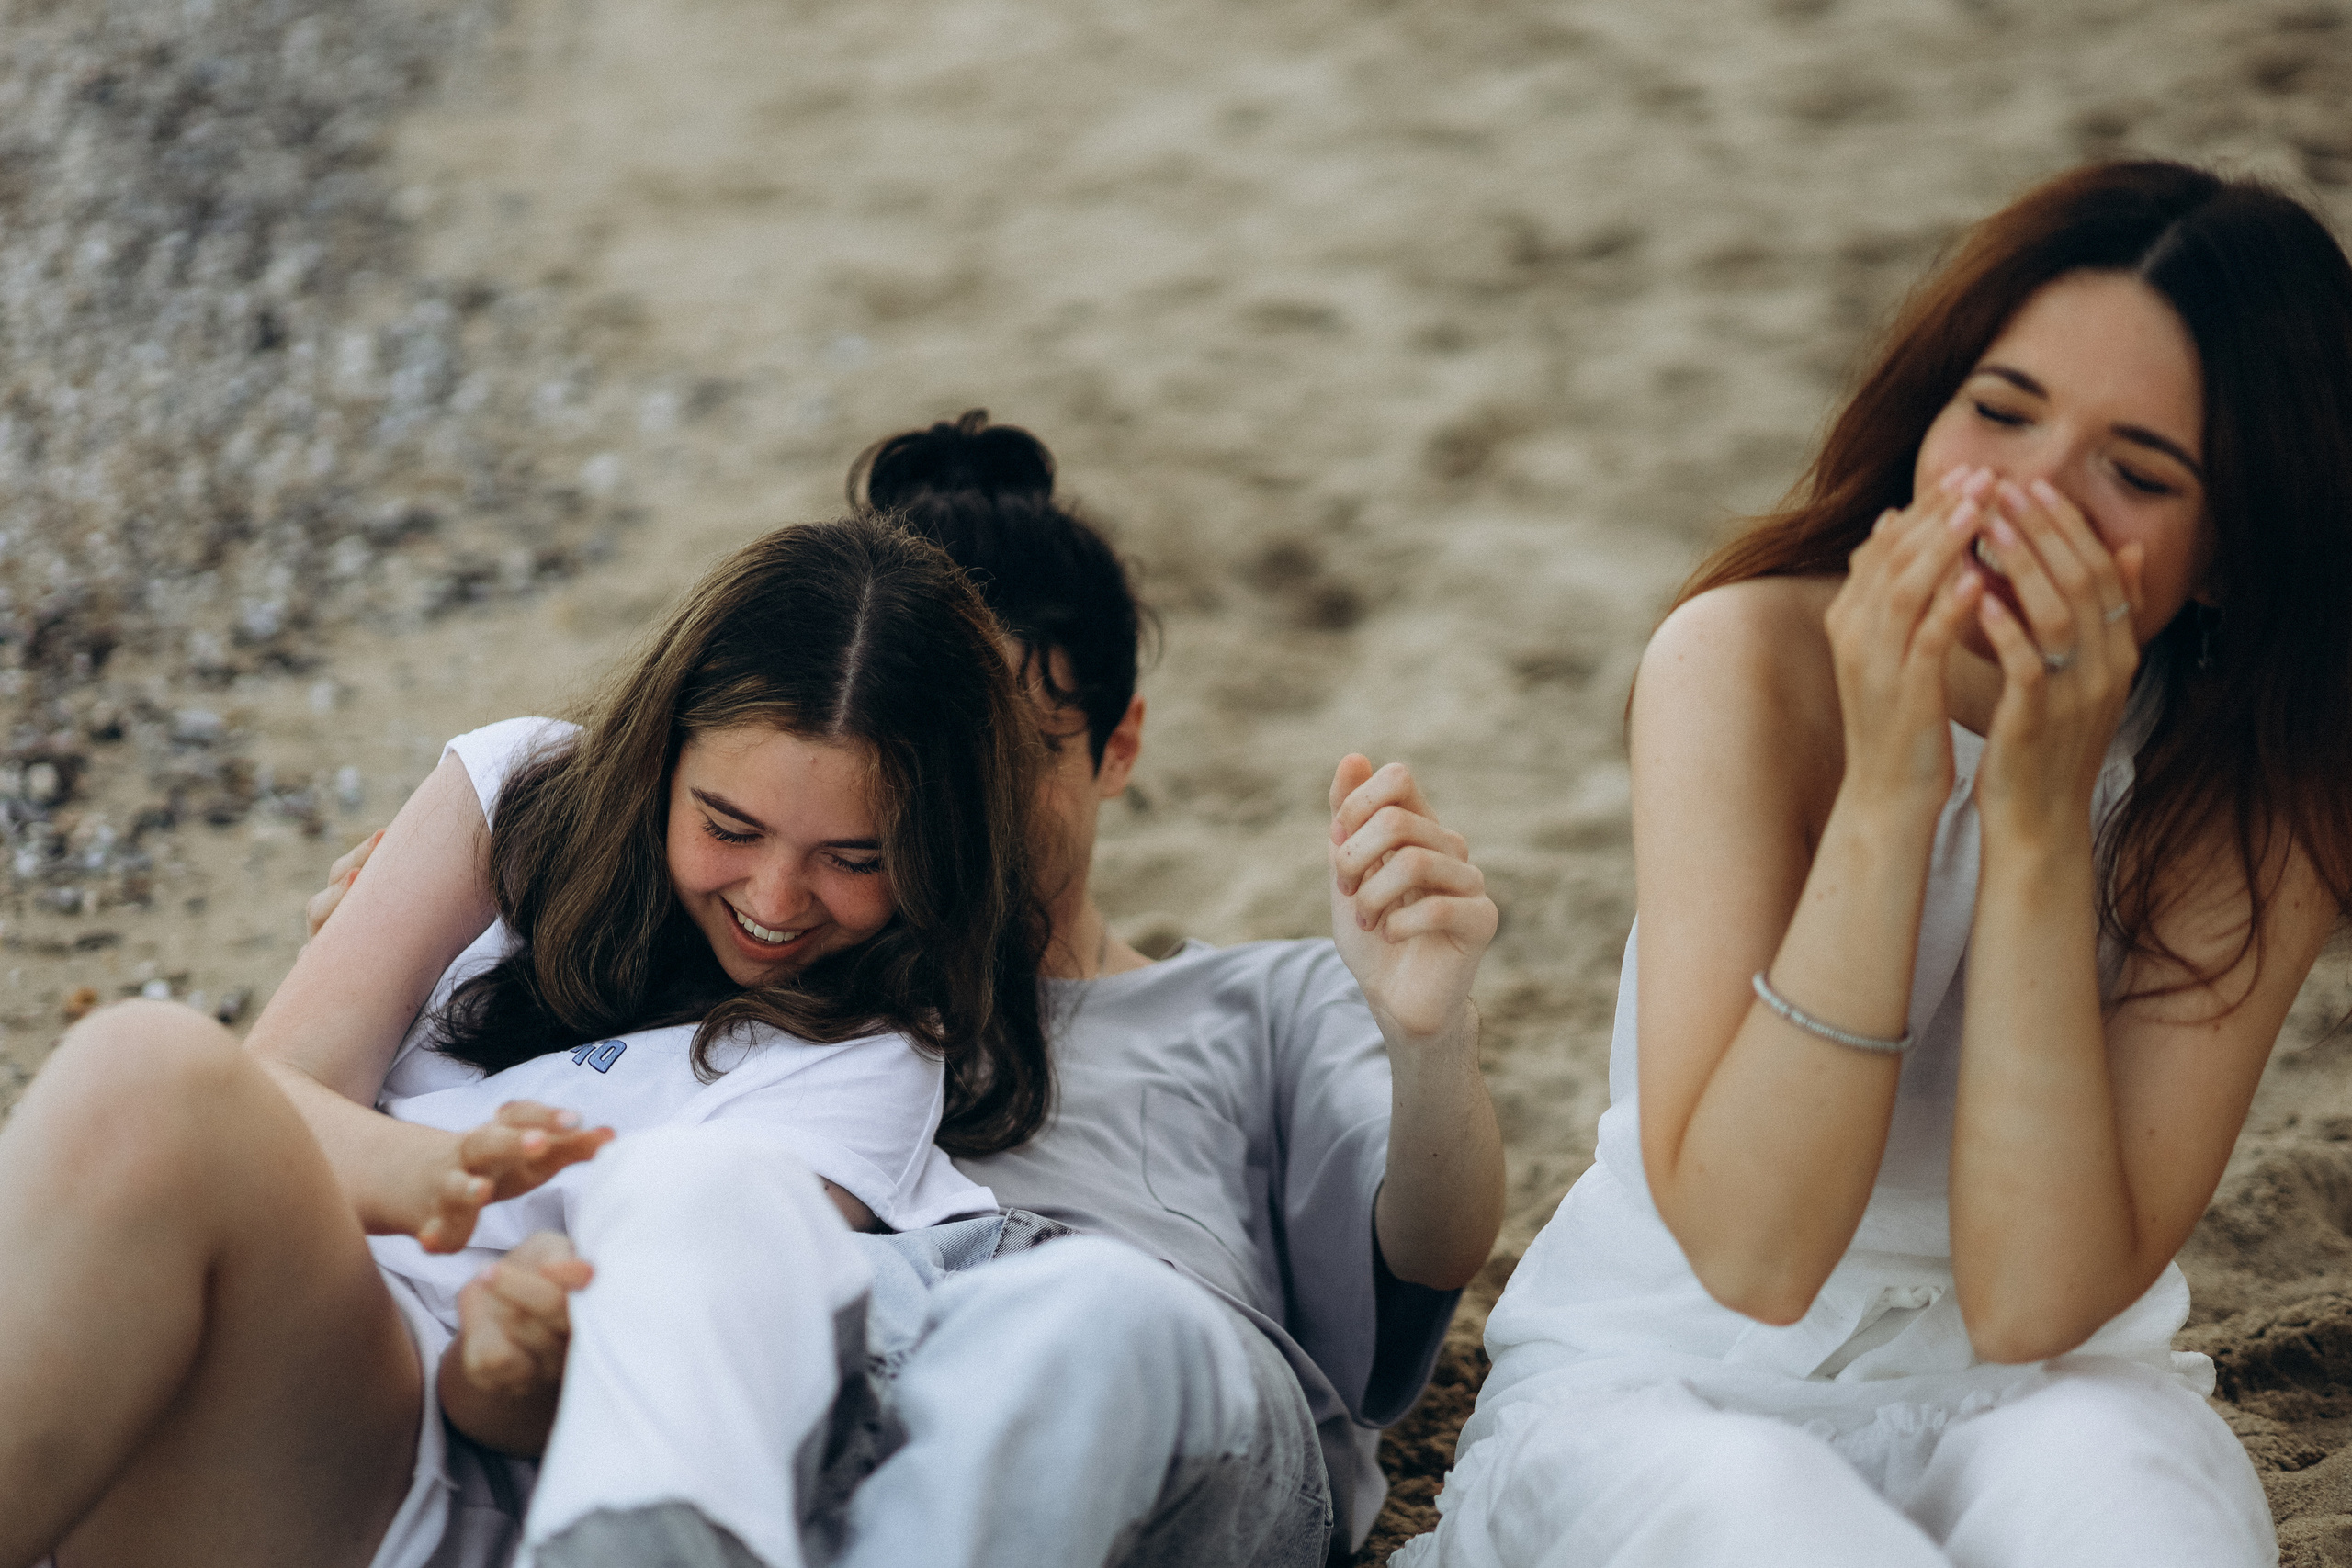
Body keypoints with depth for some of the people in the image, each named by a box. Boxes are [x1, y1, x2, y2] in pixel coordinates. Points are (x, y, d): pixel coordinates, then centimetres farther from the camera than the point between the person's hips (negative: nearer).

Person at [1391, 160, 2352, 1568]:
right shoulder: (1749, 664, -18)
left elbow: (2033, 1305, -21)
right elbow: (1751, 1255, -25)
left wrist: (2037, 818, -29)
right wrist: (1886, 786, -32)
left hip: (2035, 1398, 1)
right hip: (1660, 1384, -1)